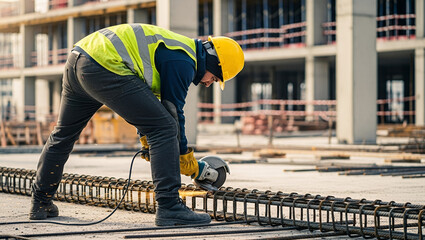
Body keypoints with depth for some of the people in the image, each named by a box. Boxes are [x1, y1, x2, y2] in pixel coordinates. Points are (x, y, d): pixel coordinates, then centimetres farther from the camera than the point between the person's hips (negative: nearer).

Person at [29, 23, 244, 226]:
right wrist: (187, 158, 8)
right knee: (163, 127, -8)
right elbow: (172, 112, -2)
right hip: (105, 68, -11)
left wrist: (146, 139, 36)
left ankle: (40, 203, 37)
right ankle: (169, 206, -12)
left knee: (63, 134, 24)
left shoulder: (172, 50, 27)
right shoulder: (182, 62, -3)